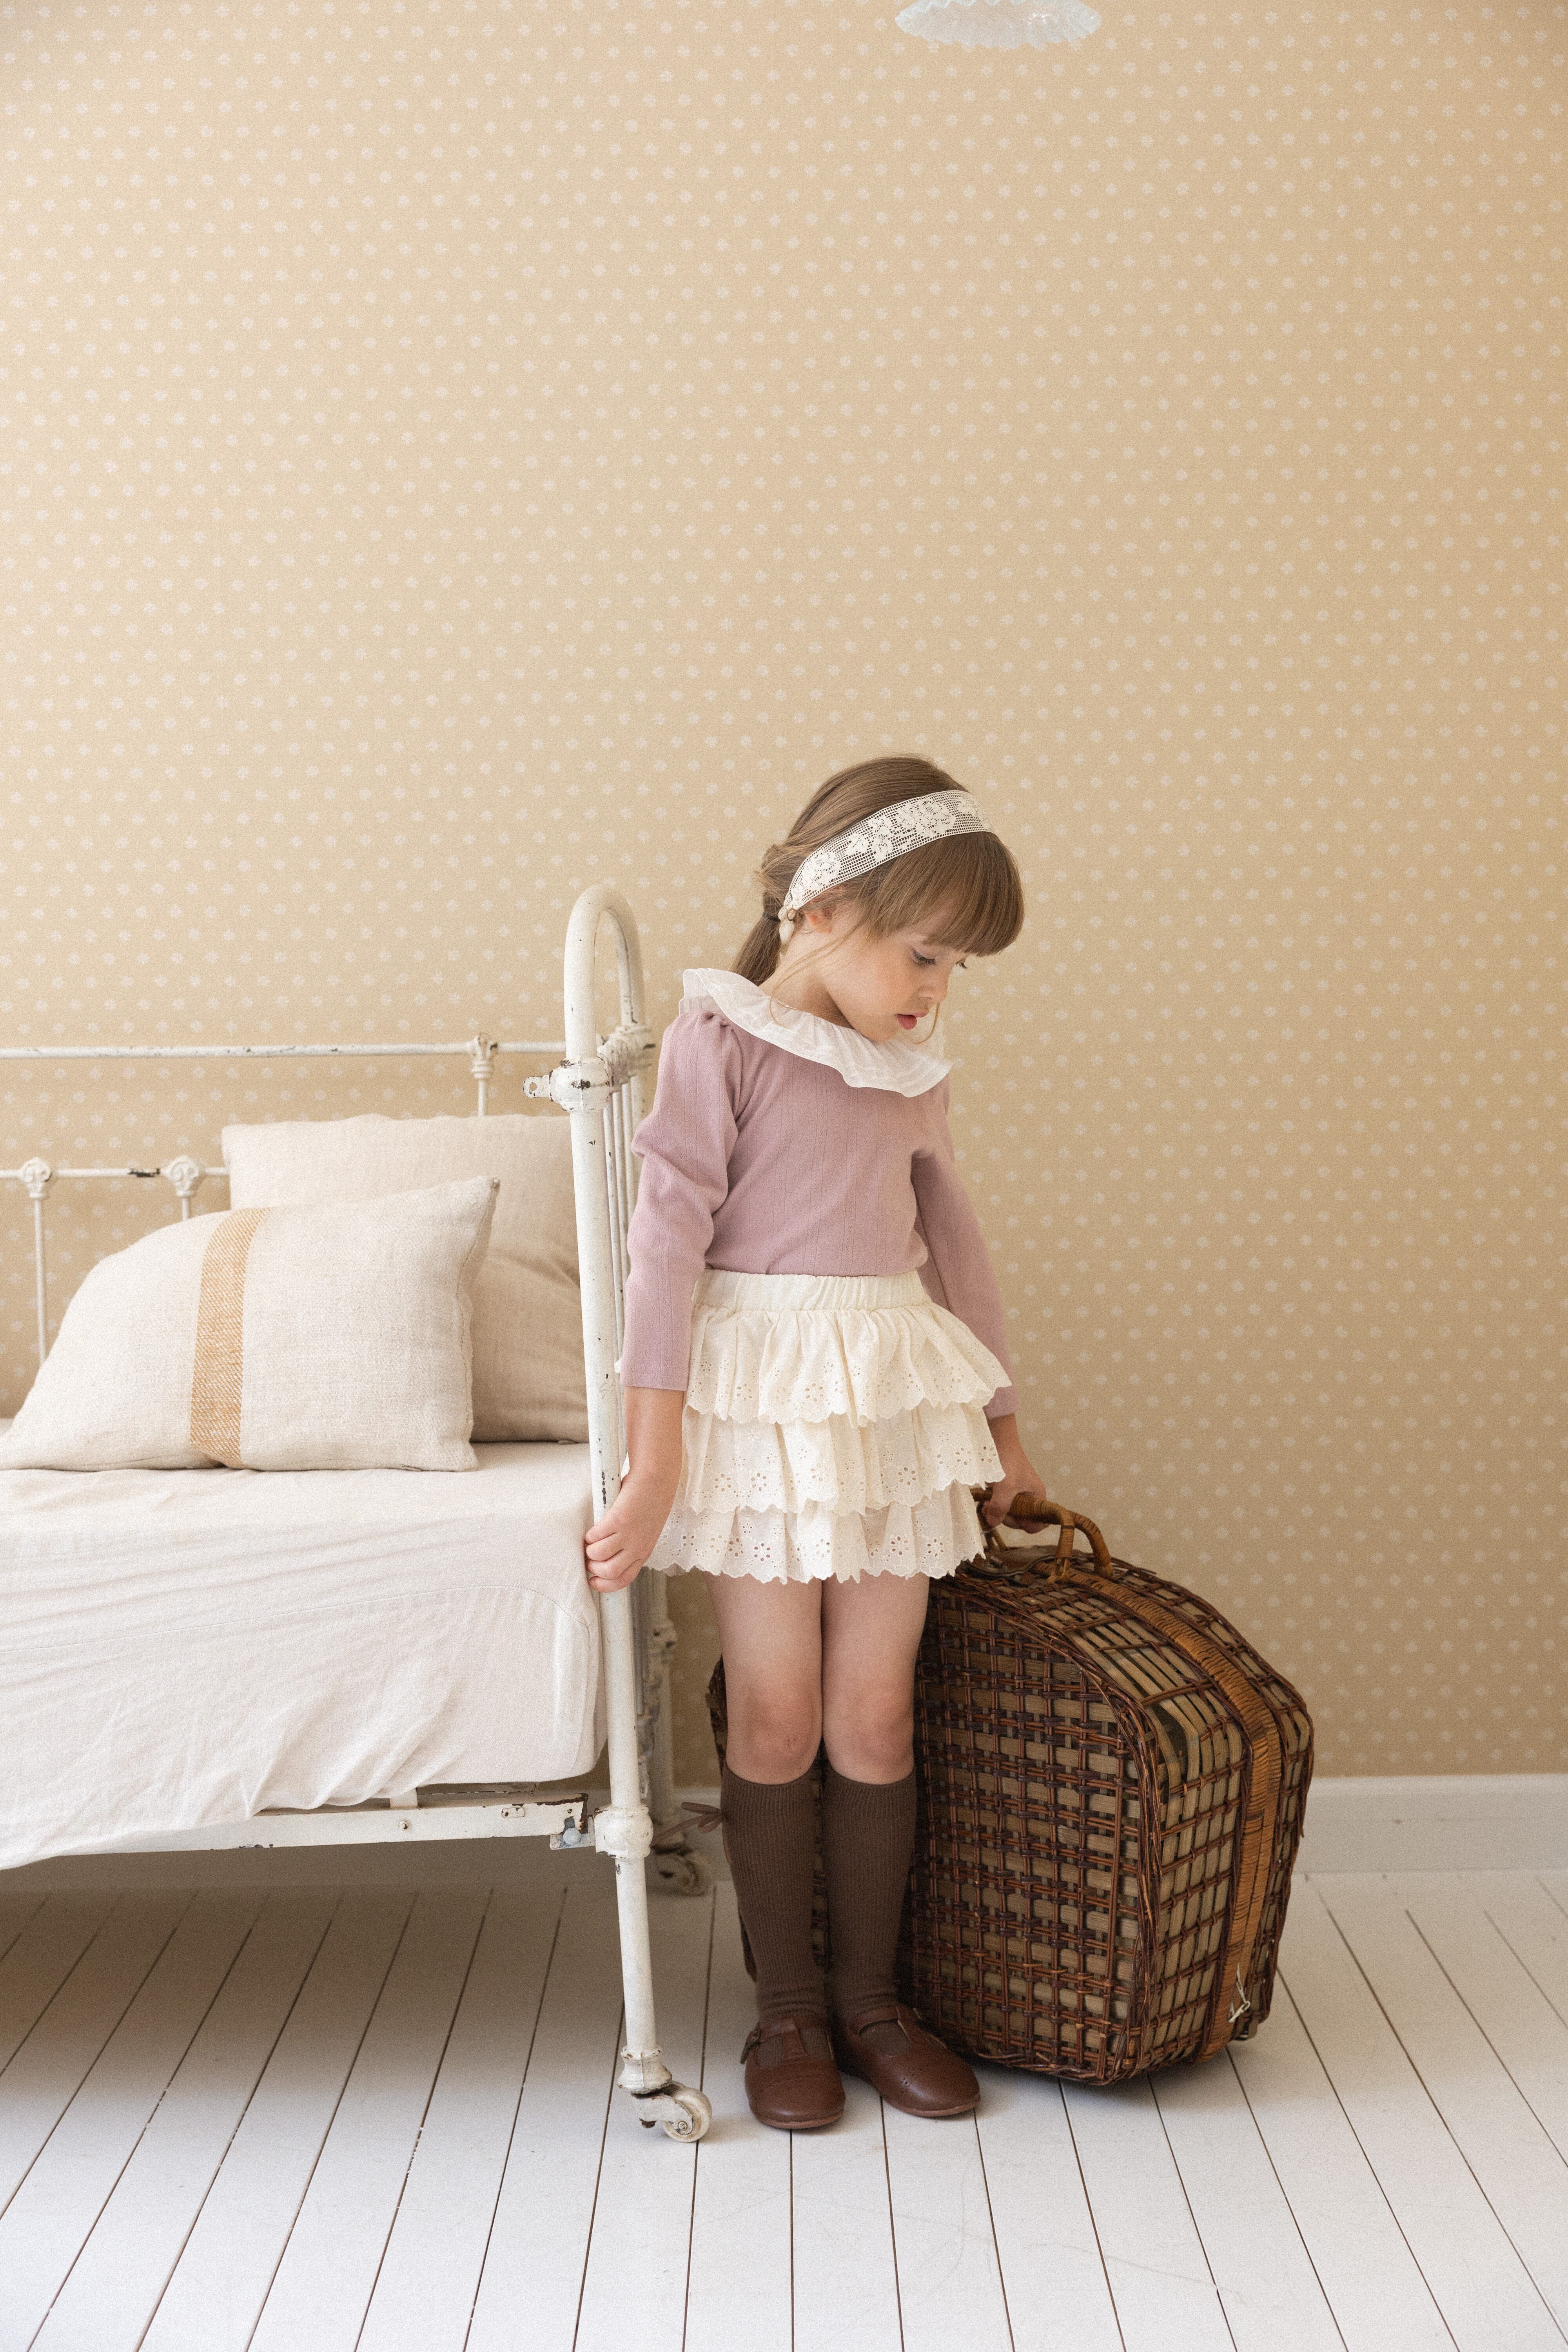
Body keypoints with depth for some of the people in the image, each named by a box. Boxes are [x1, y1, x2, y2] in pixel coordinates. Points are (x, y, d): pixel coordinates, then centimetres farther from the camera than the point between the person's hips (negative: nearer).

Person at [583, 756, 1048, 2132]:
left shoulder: (911, 1070, 11)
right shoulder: (721, 1040, -7)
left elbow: (954, 1243, 21)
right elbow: (669, 1243, -11)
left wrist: (1003, 1433, 26)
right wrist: (655, 1467, -15)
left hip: (898, 1397, 5)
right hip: (758, 1392, -4)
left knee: (876, 1717, 6)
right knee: (778, 1718, 1)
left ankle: (872, 1999, 20)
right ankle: (788, 2011, 17)